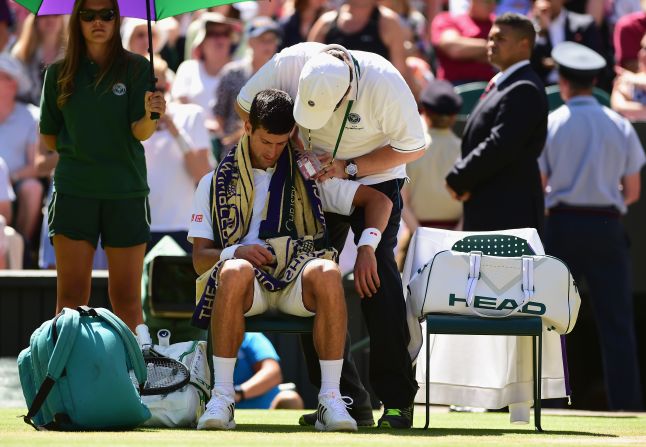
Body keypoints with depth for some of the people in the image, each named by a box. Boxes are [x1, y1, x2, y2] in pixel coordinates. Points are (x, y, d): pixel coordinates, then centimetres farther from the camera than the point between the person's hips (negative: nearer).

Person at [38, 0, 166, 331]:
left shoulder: (136, 68, -1)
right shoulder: (59, 74, 4)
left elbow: (140, 132, -11)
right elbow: (49, 135, 14)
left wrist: (151, 115, -30)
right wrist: (77, 155, 5)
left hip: (125, 191, -1)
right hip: (74, 190, 1)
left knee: (126, 297, 2)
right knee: (71, 294, -1)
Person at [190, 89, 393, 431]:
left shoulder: (308, 176, 21)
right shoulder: (215, 184, 19)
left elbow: (378, 200, 16)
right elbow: (200, 258, 12)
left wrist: (366, 249, -3)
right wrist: (236, 252, -12)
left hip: (298, 281, 1)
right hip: (248, 284, -1)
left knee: (327, 273, -37)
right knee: (235, 271, -39)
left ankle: (331, 399, -34)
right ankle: (221, 399, -36)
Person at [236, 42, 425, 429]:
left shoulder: (385, 82, -30)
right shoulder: (290, 63, -23)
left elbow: (412, 148, -17)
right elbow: (245, 104, -5)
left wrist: (350, 168, -25)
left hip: (375, 179, -4)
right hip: (316, 180, 4)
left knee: (378, 275, -18)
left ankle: (397, 400, -17)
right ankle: (347, 400, 3)